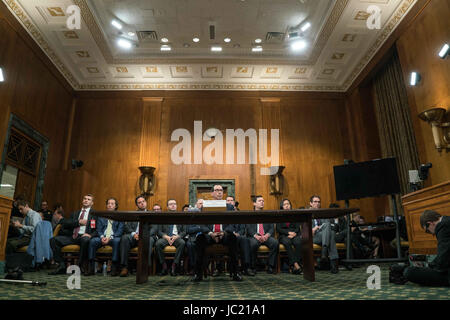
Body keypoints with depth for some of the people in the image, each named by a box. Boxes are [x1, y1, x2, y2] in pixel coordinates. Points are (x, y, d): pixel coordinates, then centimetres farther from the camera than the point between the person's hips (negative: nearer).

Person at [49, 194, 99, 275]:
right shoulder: (75, 213, 25)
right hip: (72, 237, 5)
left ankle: (81, 265, -20)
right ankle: (61, 266, -10)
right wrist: (78, 222, -4)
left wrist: (90, 235, -19)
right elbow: (65, 223, 9)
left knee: (86, 240, -39)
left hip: (83, 236, -5)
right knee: (53, 240, -15)